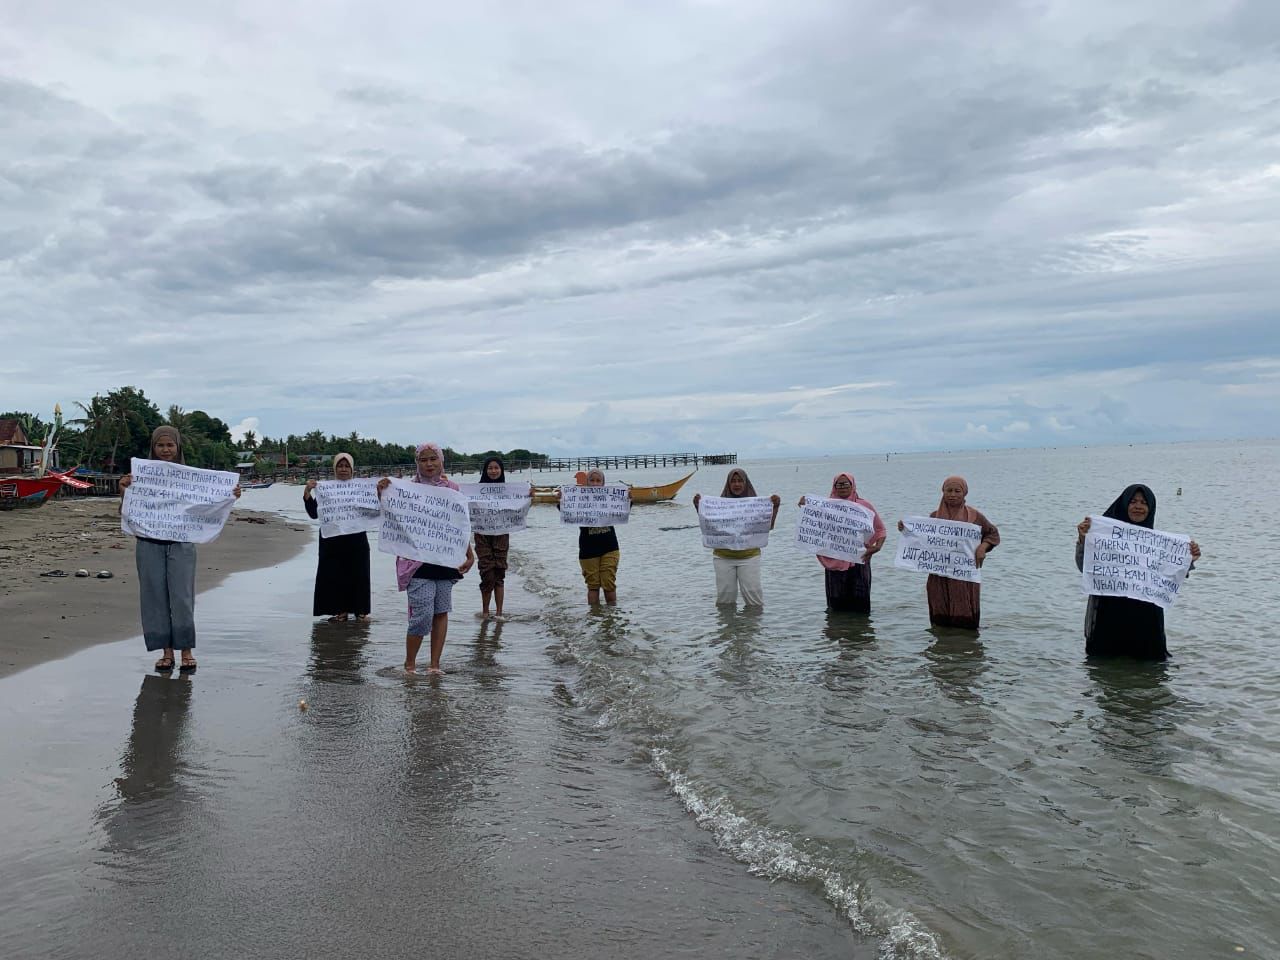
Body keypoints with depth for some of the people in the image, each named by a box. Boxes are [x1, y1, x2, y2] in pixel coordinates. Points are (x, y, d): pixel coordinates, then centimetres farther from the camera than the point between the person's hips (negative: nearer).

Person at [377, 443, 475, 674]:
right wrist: (381, 493, -14)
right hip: (418, 561, -3)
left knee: (441, 611, 7)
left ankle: (434, 664, 17)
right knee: (423, 614, -8)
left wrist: (470, 554, 9)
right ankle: (409, 663, 12)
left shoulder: (452, 489, 6)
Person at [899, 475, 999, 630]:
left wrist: (983, 547, -8)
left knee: (966, 622, -3)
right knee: (940, 622, 2)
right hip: (939, 578, 2)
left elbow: (993, 534, 10)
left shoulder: (974, 516, 2)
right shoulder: (935, 516, 8)